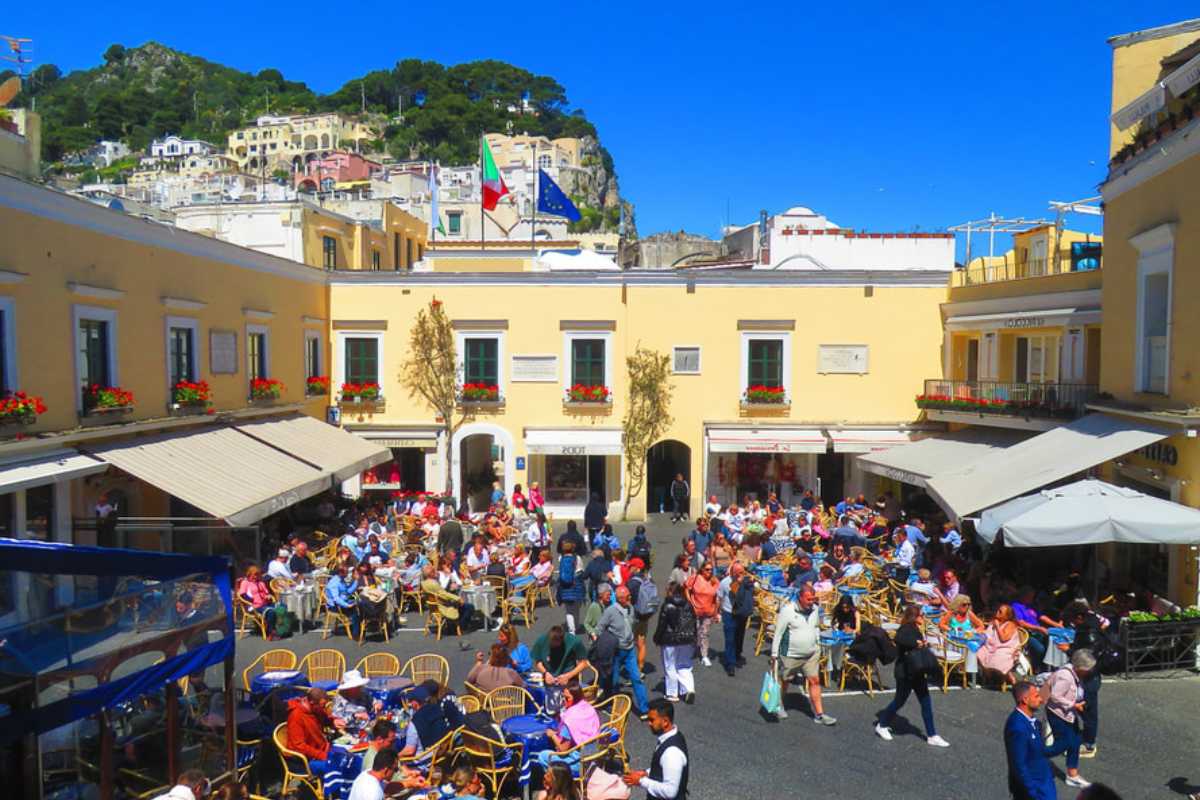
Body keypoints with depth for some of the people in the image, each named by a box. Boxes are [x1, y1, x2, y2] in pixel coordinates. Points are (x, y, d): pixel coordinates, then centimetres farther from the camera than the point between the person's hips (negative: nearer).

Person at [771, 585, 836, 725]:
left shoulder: (815, 609, -4)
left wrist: (818, 646, 17)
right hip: (790, 655, -4)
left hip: (811, 654, 4)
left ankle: (819, 714, 9)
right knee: (783, 681, 13)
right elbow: (778, 633, -15)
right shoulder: (787, 610, -20)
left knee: (814, 681, 2)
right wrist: (774, 655, -12)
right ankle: (779, 706, 37)